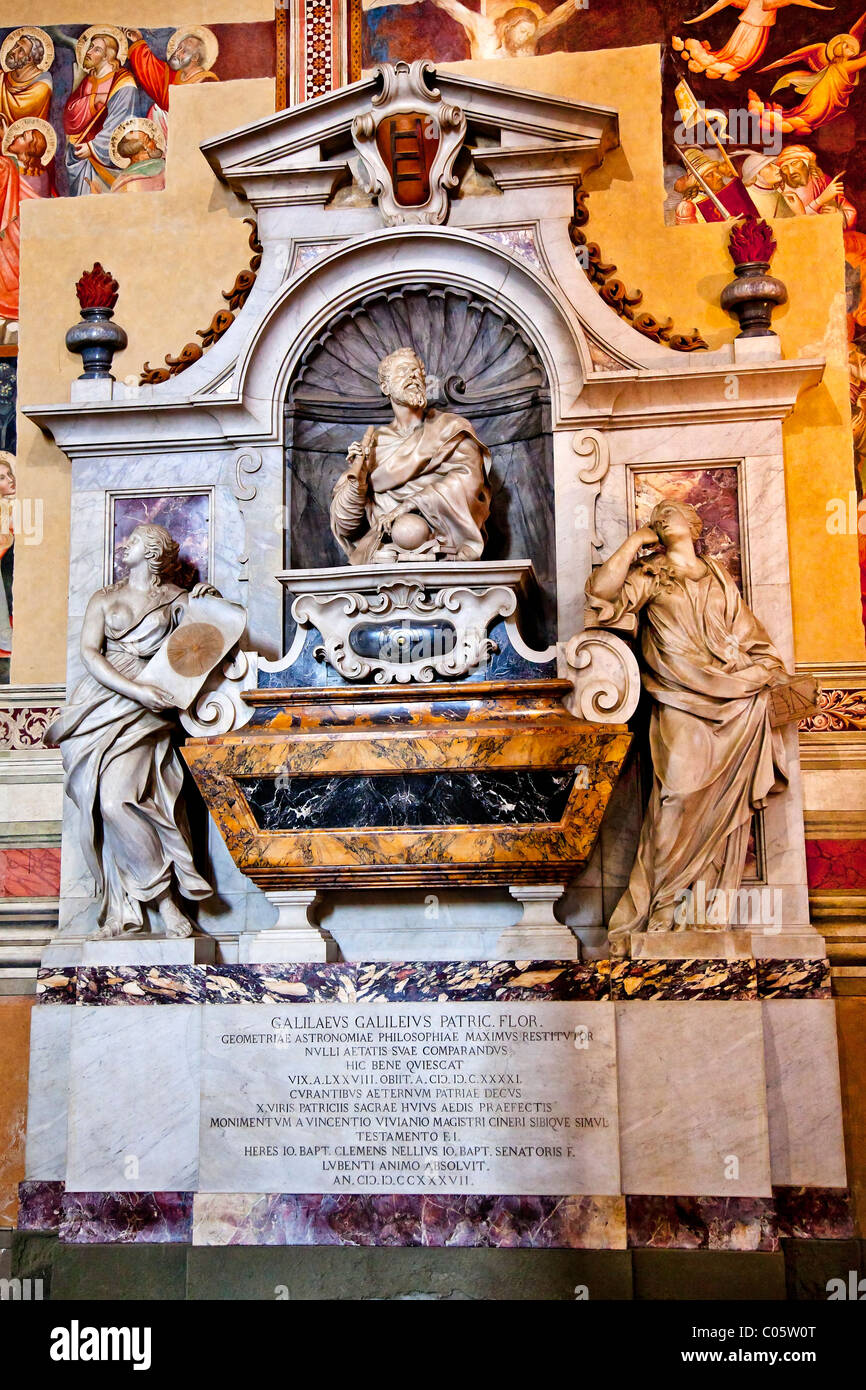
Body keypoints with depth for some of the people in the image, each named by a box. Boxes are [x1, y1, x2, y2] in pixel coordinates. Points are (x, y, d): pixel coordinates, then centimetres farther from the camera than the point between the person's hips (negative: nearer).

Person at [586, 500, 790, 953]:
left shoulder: (719, 576, 22)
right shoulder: (651, 575, 11)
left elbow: (749, 635, 20)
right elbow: (602, 591, -8)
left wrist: (768, 677, 5)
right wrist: (635, 541, 1)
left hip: (735, 704, 3)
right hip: (682, 706, -3)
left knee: (725, 805, 0)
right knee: (681, 801, -12)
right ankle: (662, 913, -4)